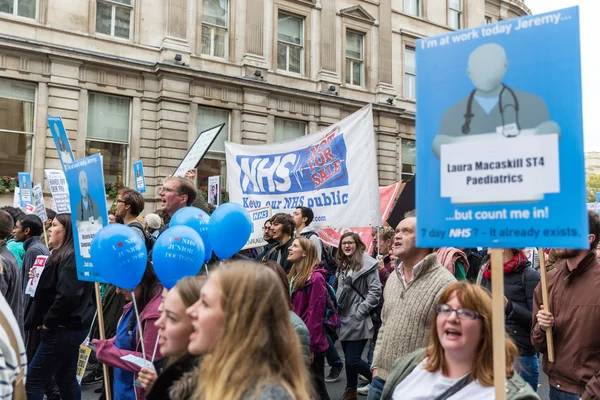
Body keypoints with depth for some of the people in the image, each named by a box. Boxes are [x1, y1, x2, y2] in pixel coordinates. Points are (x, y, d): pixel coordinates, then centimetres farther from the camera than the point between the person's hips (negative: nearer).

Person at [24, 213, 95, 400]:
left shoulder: (70, 258, -19)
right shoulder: (66, 255, 14)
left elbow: (66, 296, -29)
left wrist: (49, 322, -17)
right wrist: (39, 280, 7)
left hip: (62, 329, -10)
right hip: (70, 327, 10)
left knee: (33, 380, -2)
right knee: (66, 377, 16)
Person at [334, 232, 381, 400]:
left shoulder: (368, 264, -9)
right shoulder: (343, 265, 14)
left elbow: (375, 292, -15)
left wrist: (360, 311, -15)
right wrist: (337, 308, 12)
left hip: (358, 320, -7)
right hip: (344, 319, 7)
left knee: (353, 360, -9)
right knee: (349, 359, 12)